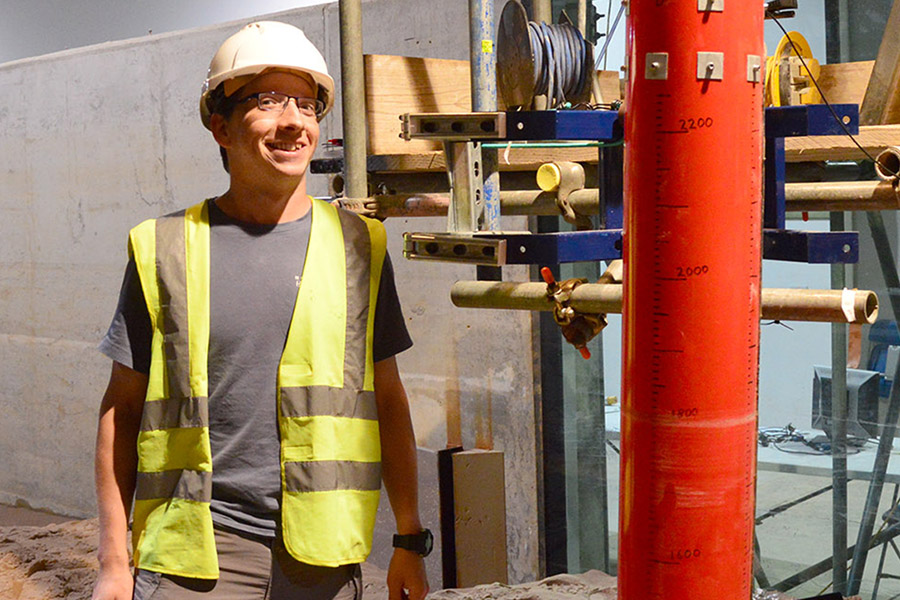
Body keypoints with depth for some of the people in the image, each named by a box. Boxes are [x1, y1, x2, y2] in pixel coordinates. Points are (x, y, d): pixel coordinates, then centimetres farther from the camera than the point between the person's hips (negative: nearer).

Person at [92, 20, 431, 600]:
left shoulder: (358, 246, 5)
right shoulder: (164, 249, 2)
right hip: (193, 550, -1)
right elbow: (122, 409, 5)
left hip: (323, 553, 2)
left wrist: (410, 539, 9)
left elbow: (388, 397, 10)